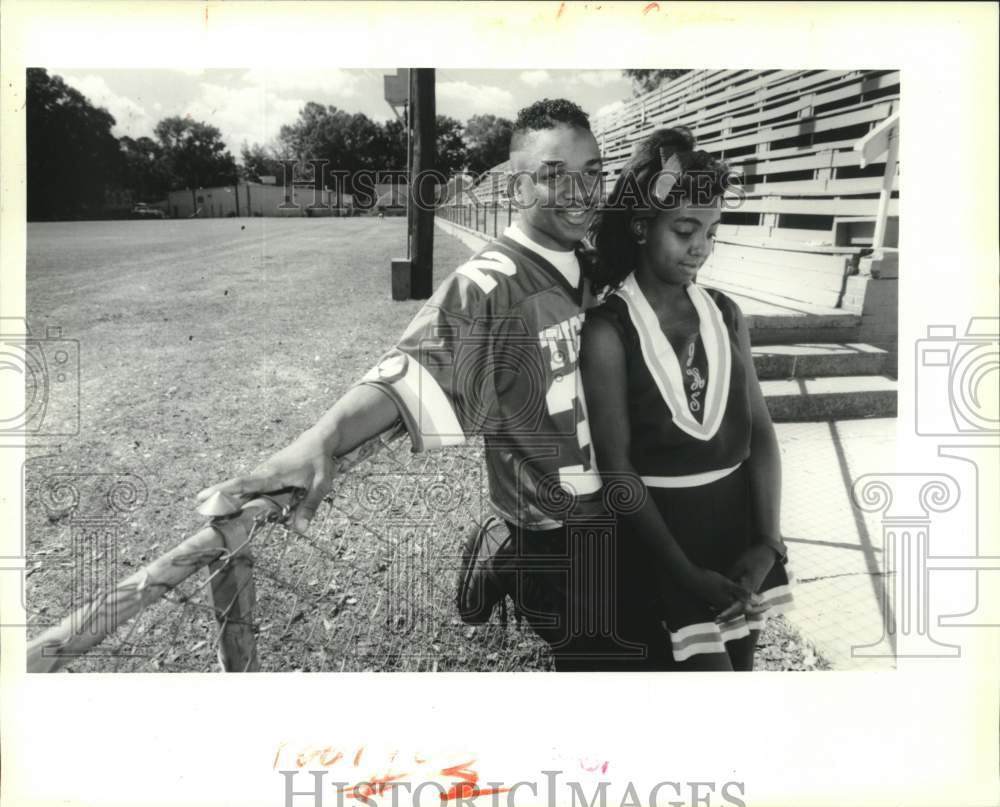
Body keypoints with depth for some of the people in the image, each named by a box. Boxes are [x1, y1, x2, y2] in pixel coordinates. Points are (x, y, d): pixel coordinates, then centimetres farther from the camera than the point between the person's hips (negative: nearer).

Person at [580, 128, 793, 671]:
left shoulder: (726, 315, 1)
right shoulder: (608, 329, -13)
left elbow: (760, 430, 0)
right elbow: (615, 463, -15)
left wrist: (768, 542, -10)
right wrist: (686, 575, -17)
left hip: (741, 520, 5)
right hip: (662, 527, -5)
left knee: (741, 662, 20)